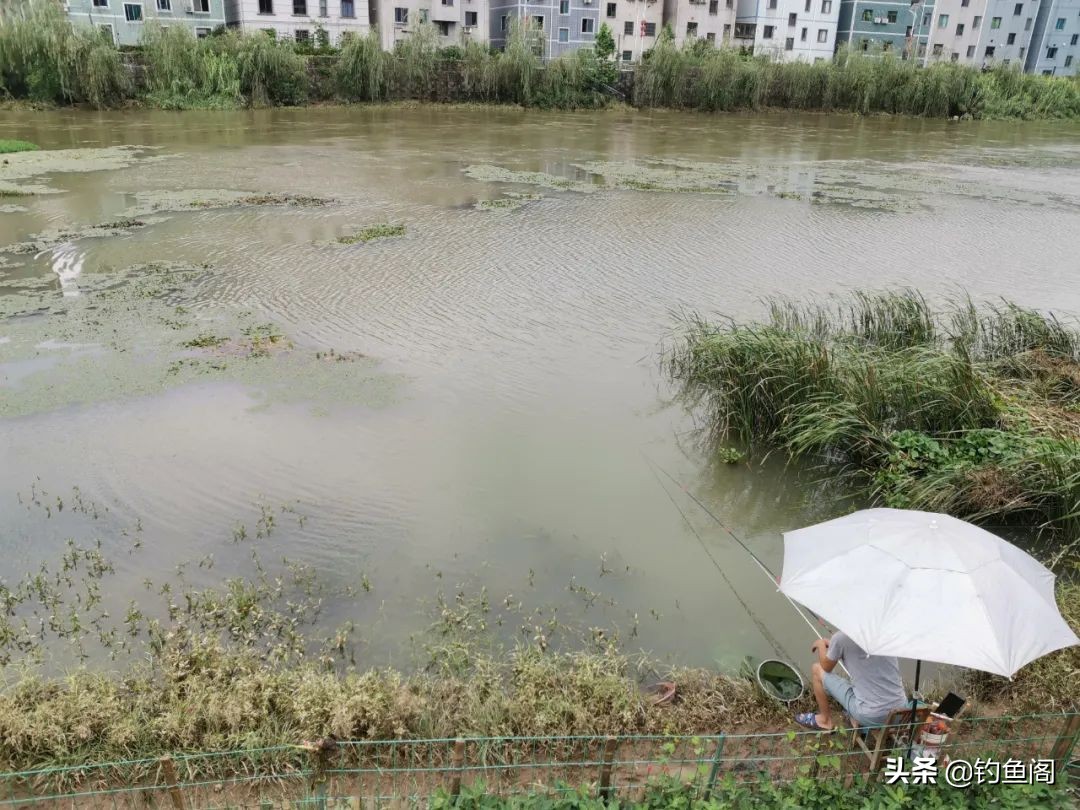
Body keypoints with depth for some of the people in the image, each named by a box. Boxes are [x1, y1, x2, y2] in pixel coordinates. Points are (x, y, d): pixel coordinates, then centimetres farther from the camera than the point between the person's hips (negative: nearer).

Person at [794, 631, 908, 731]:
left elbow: (826, 667, 5)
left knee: (817, 670, 13)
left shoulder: (841, 638, -14)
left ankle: (825, 721, 29)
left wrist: (821, 644, 25)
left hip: (870, 717, -5)